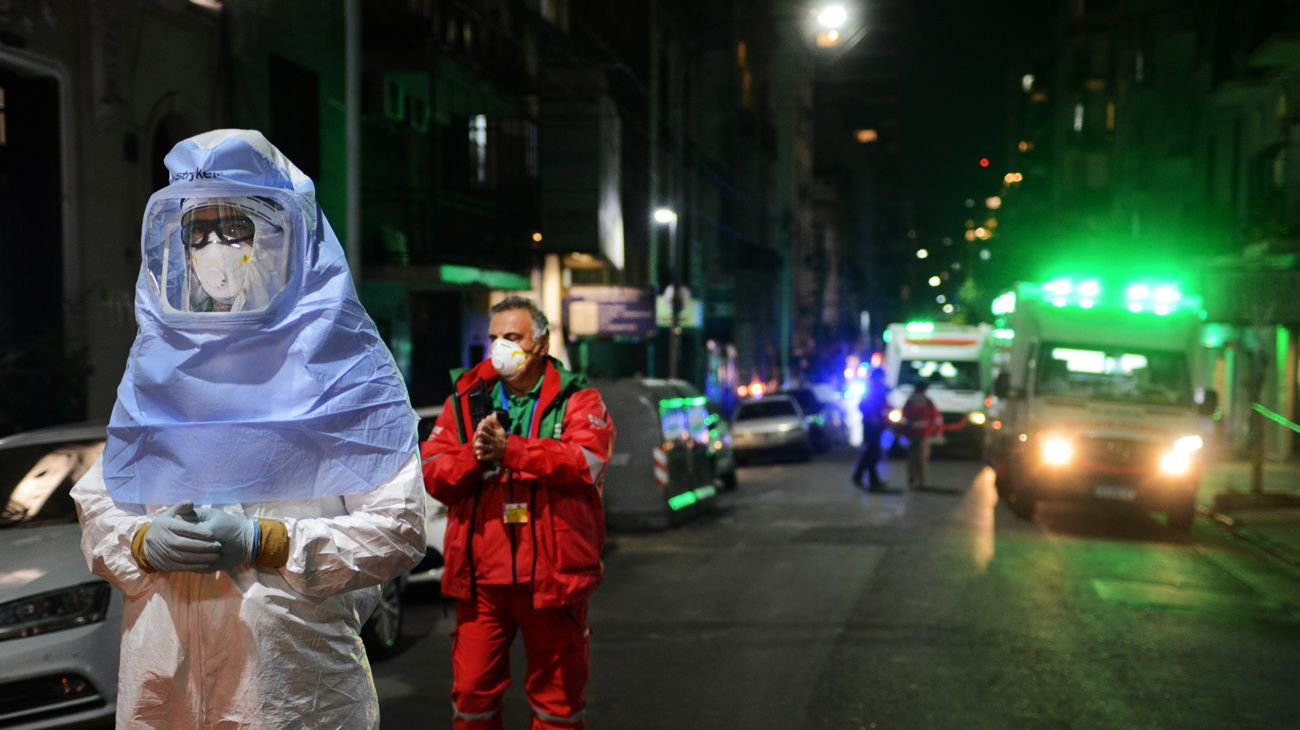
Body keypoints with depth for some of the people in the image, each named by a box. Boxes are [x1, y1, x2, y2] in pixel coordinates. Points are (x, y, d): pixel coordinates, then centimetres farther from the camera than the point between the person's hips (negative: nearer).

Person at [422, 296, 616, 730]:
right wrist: (473, 455, -17)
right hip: (480, 577, 2)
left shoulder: (576, 400, 1)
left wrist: (509, 450, -22)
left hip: (552, 576, -2)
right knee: (472, 691, 9)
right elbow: (432, 474, 2)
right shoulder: (465, 401, 9)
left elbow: (587, 461, -18)